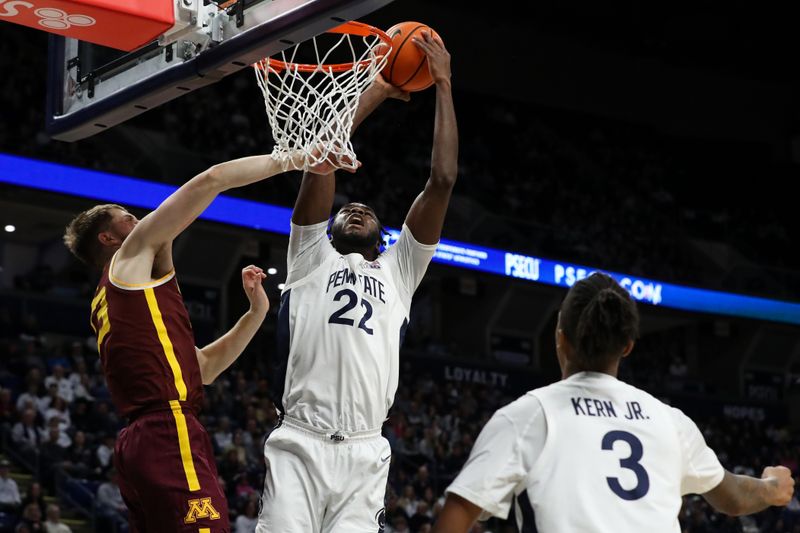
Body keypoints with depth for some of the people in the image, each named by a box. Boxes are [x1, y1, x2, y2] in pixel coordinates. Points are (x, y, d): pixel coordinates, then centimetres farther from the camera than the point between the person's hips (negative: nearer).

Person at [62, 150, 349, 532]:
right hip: (169, 433, -10)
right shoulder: (132, 256, 7)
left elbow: (203, 367, 29)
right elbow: (210, 180, 0)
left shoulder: (108, 304, 30)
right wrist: (290, 160, 7)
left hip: (142, 439, 10)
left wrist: (256, 311, 25)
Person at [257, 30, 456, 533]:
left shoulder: (399, 269, 24)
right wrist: (376, 89, 18)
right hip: (299, 445, -2)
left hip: (364, 454, 2)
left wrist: (443, 87, 18)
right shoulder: (311, 258, 20)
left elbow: (443, 179, 16)